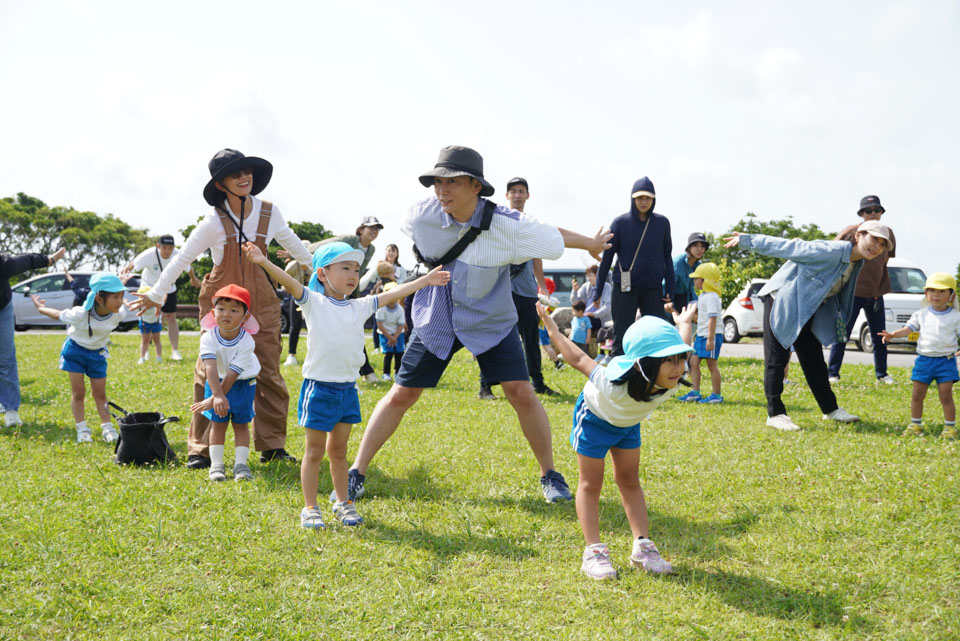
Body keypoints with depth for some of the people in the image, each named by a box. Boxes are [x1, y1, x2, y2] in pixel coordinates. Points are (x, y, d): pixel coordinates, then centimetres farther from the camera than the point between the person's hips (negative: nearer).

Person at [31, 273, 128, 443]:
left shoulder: (118, 314, -24)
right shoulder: (80, 314, -33)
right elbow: (59, 315, -13)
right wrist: (40, 308, 2)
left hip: (97, 353, 3)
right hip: (75, 350, -3)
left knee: (100, 394, 6)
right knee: (78, 392, -1)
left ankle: (107, 428, 11)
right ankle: (82, 429, 7)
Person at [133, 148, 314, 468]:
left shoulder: (269, 213, -2)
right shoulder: (214, 222, -11)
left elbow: (292, 244, 18)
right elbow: (181, 258, -3)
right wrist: (155, 295, 2)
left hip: (261, 304, 3)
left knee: (268, 373, 4)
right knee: (210, 374, -3)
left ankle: (272, 446, 14)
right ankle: (200, 450, 5)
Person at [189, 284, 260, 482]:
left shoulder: (246, 342, -29)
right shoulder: (208, 338, -25)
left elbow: (232, 375, -30)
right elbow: (211, 368, -37)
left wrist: (213, 398, -32)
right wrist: (218, 396, -49)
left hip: (243, 384, -1)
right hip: (216, 383, 1)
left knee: (241, 423, 1)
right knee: (218, 423, 2)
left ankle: (241, 464, 4)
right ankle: (216, 465, 7)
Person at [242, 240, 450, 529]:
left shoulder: (360, 307, 9)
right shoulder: (313, 302, -6)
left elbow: (393, 294, 15)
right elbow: (289, 282, -21)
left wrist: (426, 279, 18)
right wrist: (264, 262, -36)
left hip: (348, 388, 4)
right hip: (319, 387, -4)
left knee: (338, 450, 15)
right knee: (314, 451, 5)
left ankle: (342, 502, 27)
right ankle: (310, 508, 14)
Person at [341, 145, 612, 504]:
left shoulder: (507, 225, -23)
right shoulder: (421, 216, -18)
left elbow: (553, 236, -6)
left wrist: (591, 244, 10)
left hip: (491, 321, -1)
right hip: (436, 321, 1)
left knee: (521, 393, -7)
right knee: (401, 395, 1)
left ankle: (549, 475, 12)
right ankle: (357, 473, 13)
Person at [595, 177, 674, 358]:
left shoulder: (662, 223, 4)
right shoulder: (620, 223, -1)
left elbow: (667, 257, 11)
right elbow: (606, 257, 3)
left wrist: (669, 288, 5)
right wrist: (598, 290, 2)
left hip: (653, 289, 2)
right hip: (624, 289, -2)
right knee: (622, 338, 3)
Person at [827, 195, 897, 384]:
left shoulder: (887, 233, 4)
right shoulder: (851, 231, -9)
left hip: (876, 293, 4)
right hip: (853, 292, -4)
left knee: (880, 336, 11)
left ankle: (881, 373, 24)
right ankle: (832, 373, 4)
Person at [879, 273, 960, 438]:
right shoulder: (921, 314, 6)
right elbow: (908, 328, 3)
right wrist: (892, 334, -14)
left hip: (946, 361, -3)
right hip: (924, 359, 3)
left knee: (946, 397, -3)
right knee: (917, 395, 6)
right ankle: (915, 425, 20)